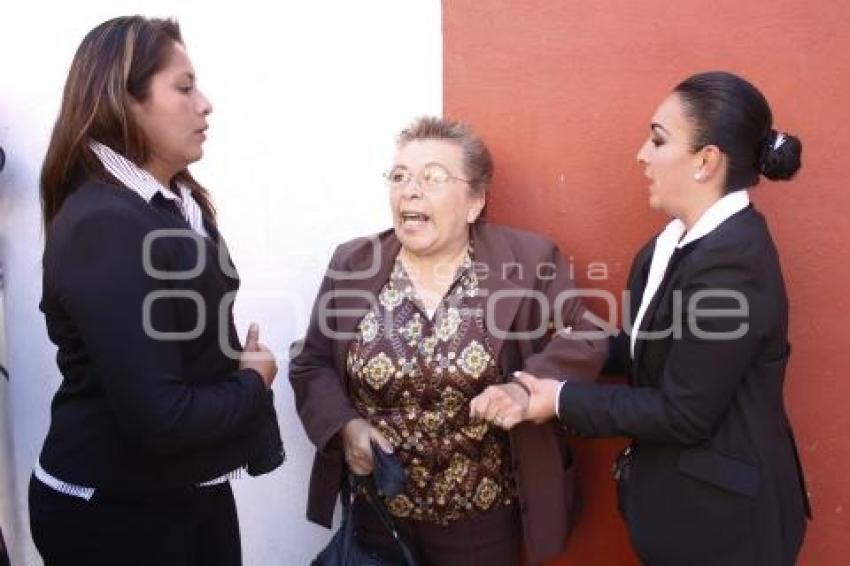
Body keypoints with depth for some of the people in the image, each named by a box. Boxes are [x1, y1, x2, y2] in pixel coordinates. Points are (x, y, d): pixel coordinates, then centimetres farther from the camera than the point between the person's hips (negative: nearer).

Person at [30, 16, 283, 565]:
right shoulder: (103, 227, -24)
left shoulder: (178, 203, 5)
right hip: (110, 512, -8)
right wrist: (254, 382, -12)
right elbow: (158, 417, -29)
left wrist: (244, 365, -6)